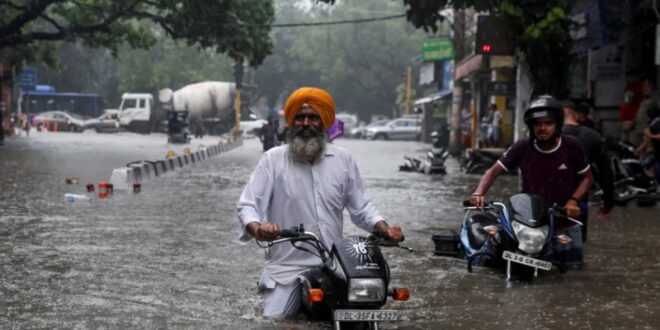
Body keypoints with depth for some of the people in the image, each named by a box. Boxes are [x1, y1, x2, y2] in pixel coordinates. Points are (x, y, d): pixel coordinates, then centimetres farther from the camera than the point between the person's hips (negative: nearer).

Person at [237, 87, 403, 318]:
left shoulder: (343, 159, 7)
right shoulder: (273, 159, -1)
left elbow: (361, 207, 12)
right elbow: (248, 205, -5)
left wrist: (385, 228, -6)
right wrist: (257, 228, -26)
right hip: (288, 267, -2)